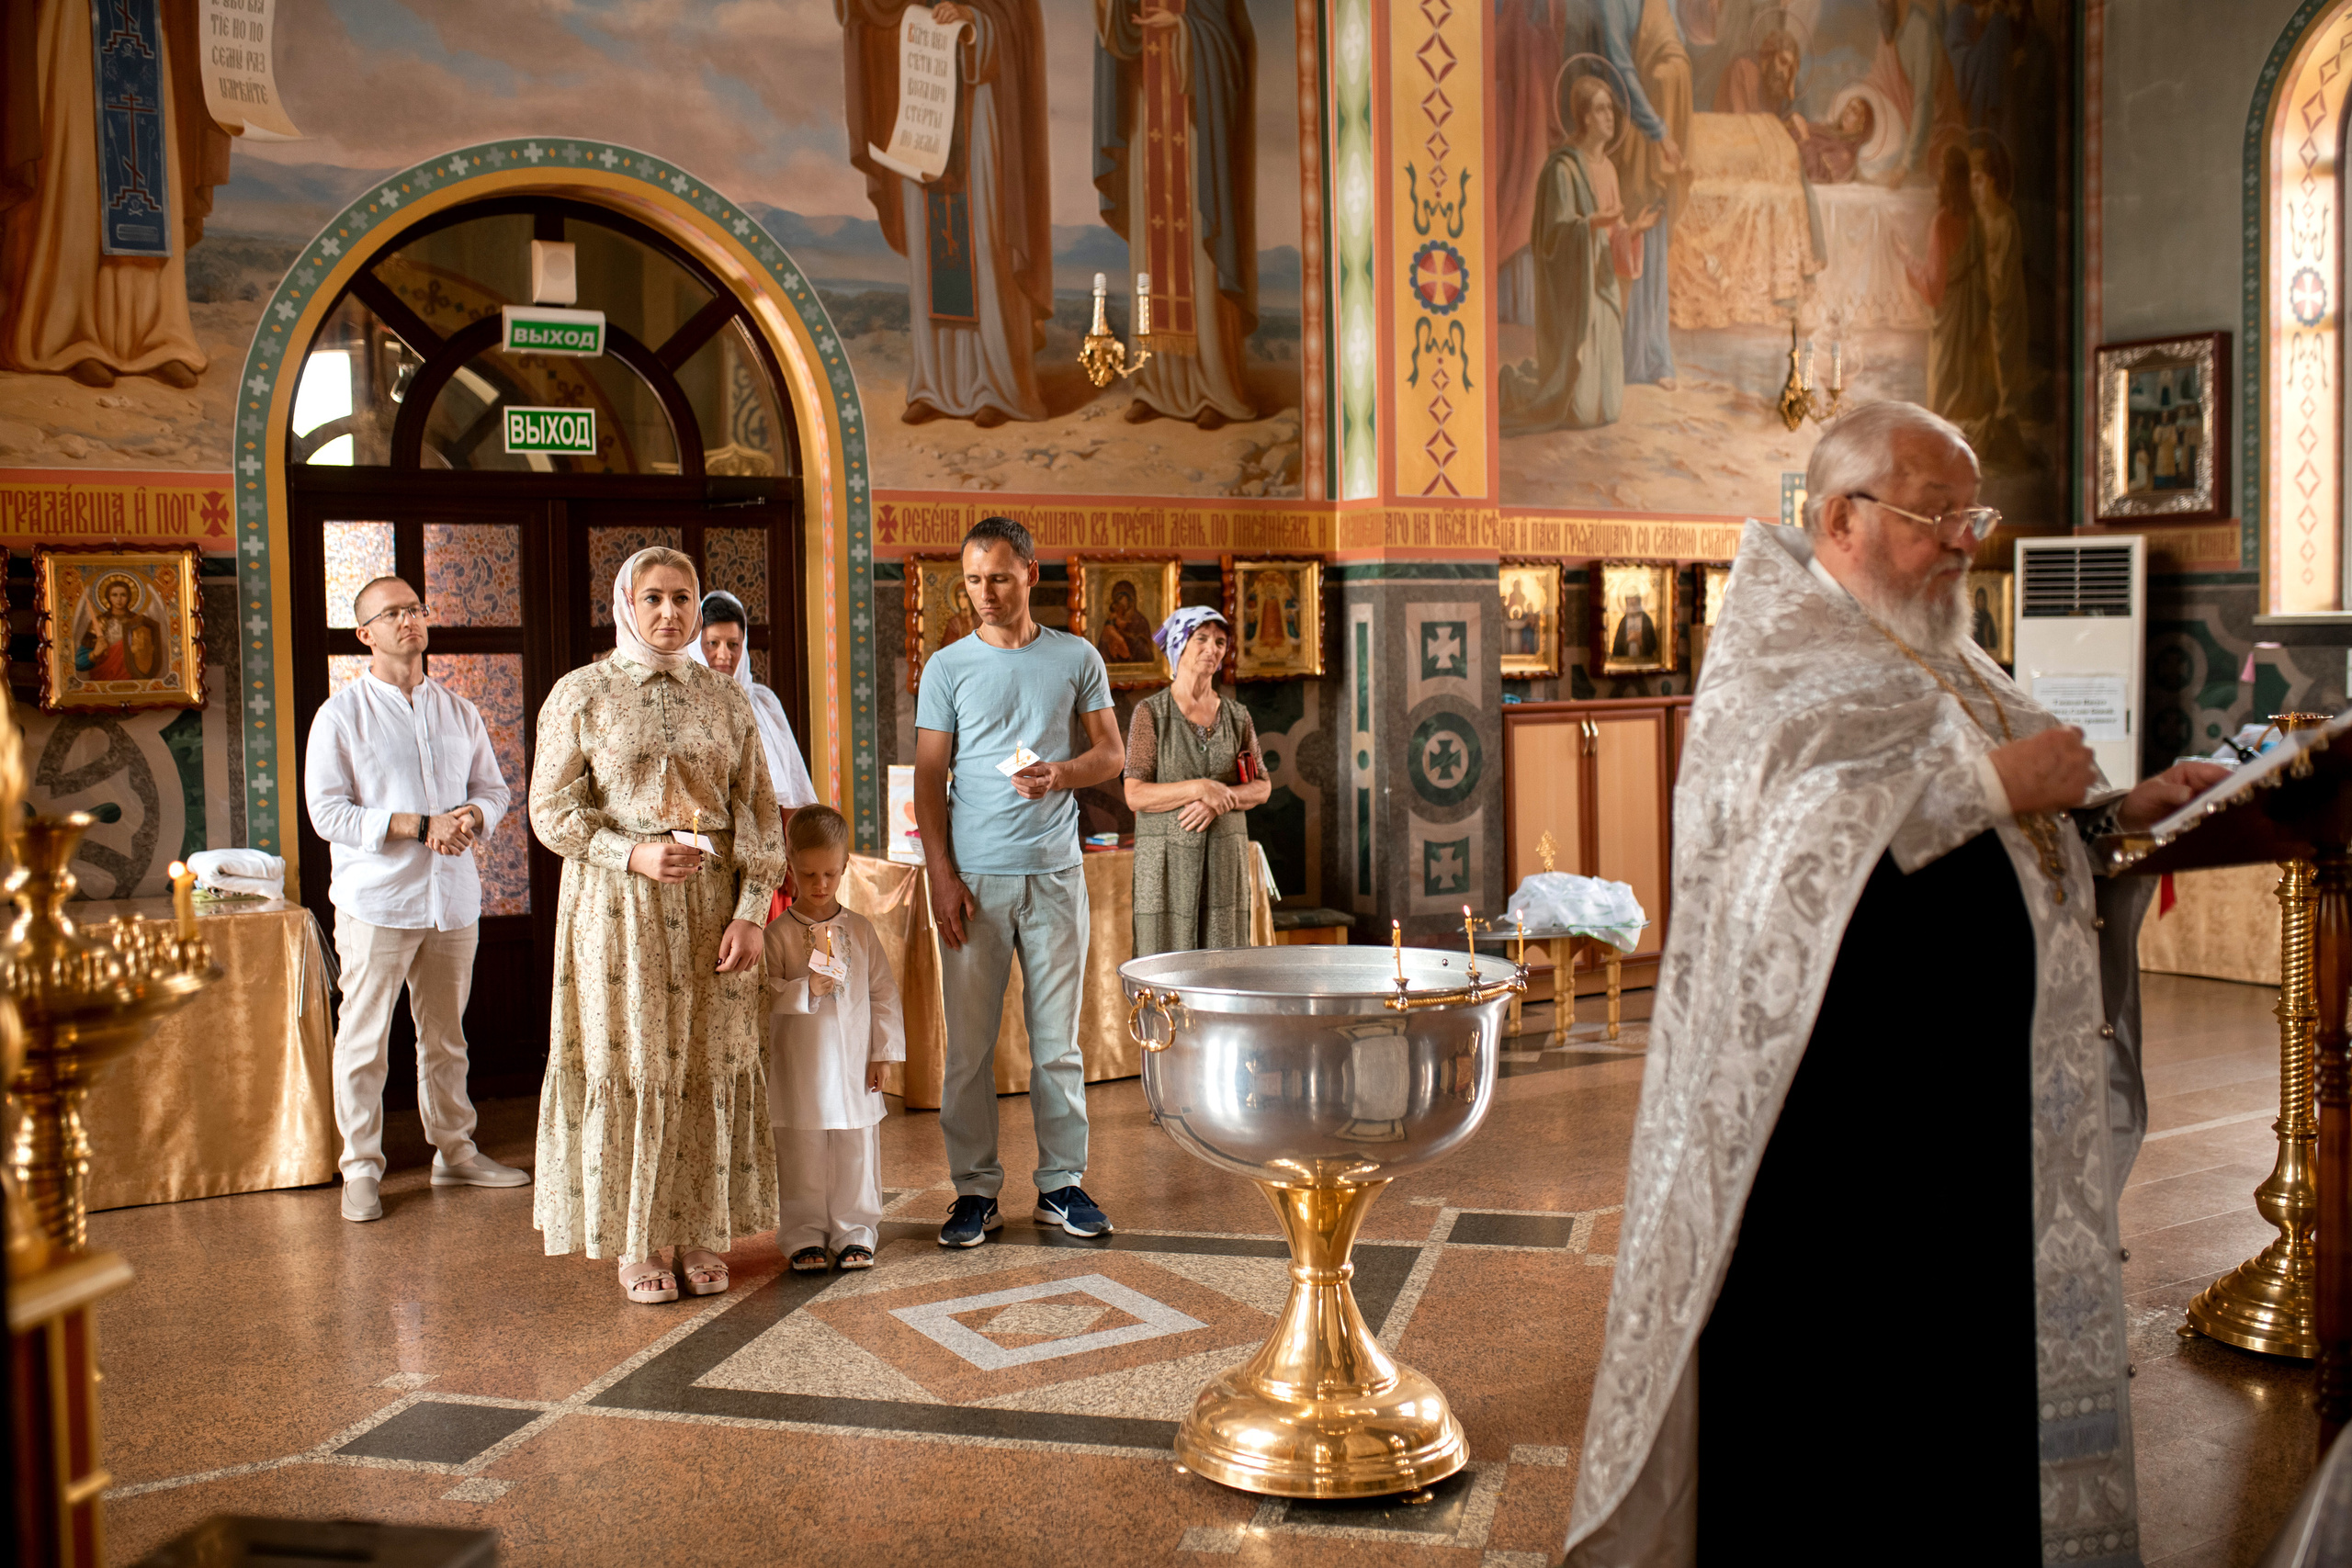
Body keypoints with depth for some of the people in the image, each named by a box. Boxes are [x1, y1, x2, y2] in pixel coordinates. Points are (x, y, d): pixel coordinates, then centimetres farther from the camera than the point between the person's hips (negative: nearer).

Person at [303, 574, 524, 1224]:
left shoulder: (458, 712, 11)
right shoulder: (340, 715, -3)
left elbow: (494, 788, 16)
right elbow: (327, 812, -9)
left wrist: (472, 816, -8)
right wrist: (422, 825, -17)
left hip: (453, 899, 4)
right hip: (377, 902, -4)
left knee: (446, 1036, 13)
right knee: (364, 1038, 0)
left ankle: (454, 1151, 24)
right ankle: (361, 1169, 10)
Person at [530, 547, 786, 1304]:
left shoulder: (726, 698, 7)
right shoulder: (581, 693, 0)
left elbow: (758, 811, 4)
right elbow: (553, 809, -2)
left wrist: (751, 913, -5)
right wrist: (634, 855, -16)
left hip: (711, 901, 2)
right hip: (617, 902, -2)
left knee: (713, 1063, 4)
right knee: (630, 1064, 0)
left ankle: (702, 1233, 16)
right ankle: (636, 1244, 13)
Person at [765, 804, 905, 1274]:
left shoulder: (859, 930, 6)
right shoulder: (778, 933, -3)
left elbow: (883, 991, 9)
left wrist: (883, 1050, 5)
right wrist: (806, 988, -21)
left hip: (854, 1066, 2)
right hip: (799, 1070, -2)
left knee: (857, 1156, 7)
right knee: (802, 1160, 4)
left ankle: (854, 1232, 19)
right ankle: (804, 1237, 16)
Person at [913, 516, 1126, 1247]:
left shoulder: (1077, 658, 7)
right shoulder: (946, 667, 5)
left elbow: (1113, 753, 10)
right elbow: (928, 777, 4)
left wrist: (1062, 773, -12)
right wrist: (942, 875, -6)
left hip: (1055, 872, 1)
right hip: (974, 876, 0)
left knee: (1058, 1040, 6)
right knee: (969, 1042, 1)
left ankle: (1061, 1184, 16)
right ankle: (975, 1190, 11)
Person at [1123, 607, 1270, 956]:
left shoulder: (1237, 716, 9)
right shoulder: (1151, 712, -3)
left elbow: (1261, 788, 8)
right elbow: (1135, 795, -9)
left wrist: (1218, 802, -11)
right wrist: (1199, 788, -20)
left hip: (1224, 860, 3)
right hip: (1168, 860, -3)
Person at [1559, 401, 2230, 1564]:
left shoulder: (1939, 657, 17)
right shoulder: (1775, 649, -8)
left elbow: (2016, 840, 19)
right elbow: (1794, 812, -25)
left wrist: (2122, 809, 2)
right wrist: (1994, 781, -20)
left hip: (1978, 1081, 8)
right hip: (1843, 1094, -8)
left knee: (1964, 1351, 15)